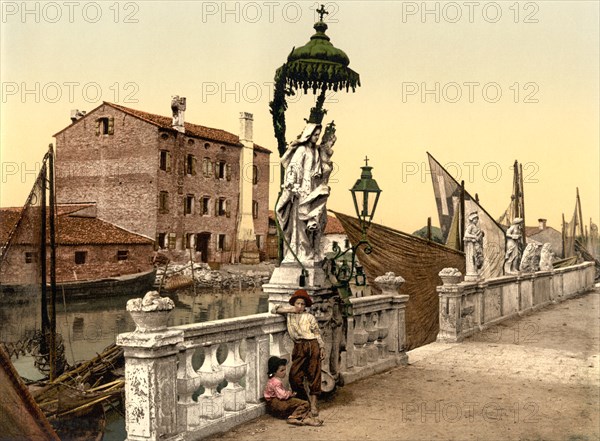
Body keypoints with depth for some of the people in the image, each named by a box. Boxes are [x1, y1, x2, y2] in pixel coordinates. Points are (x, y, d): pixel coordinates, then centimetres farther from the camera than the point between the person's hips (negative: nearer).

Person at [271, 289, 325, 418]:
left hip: (312, 346, -2)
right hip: (299, 348, 2)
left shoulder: (309, 317, 4)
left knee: (313, 375, -2)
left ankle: (313, 404, 3)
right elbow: (274, 310, 9)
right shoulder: (290, 314, 10)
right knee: (294, 376, -4)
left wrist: (322, 348, -1)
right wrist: (290, 309, -1)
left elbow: (317, 333, 6)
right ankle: (304, 400, 15)